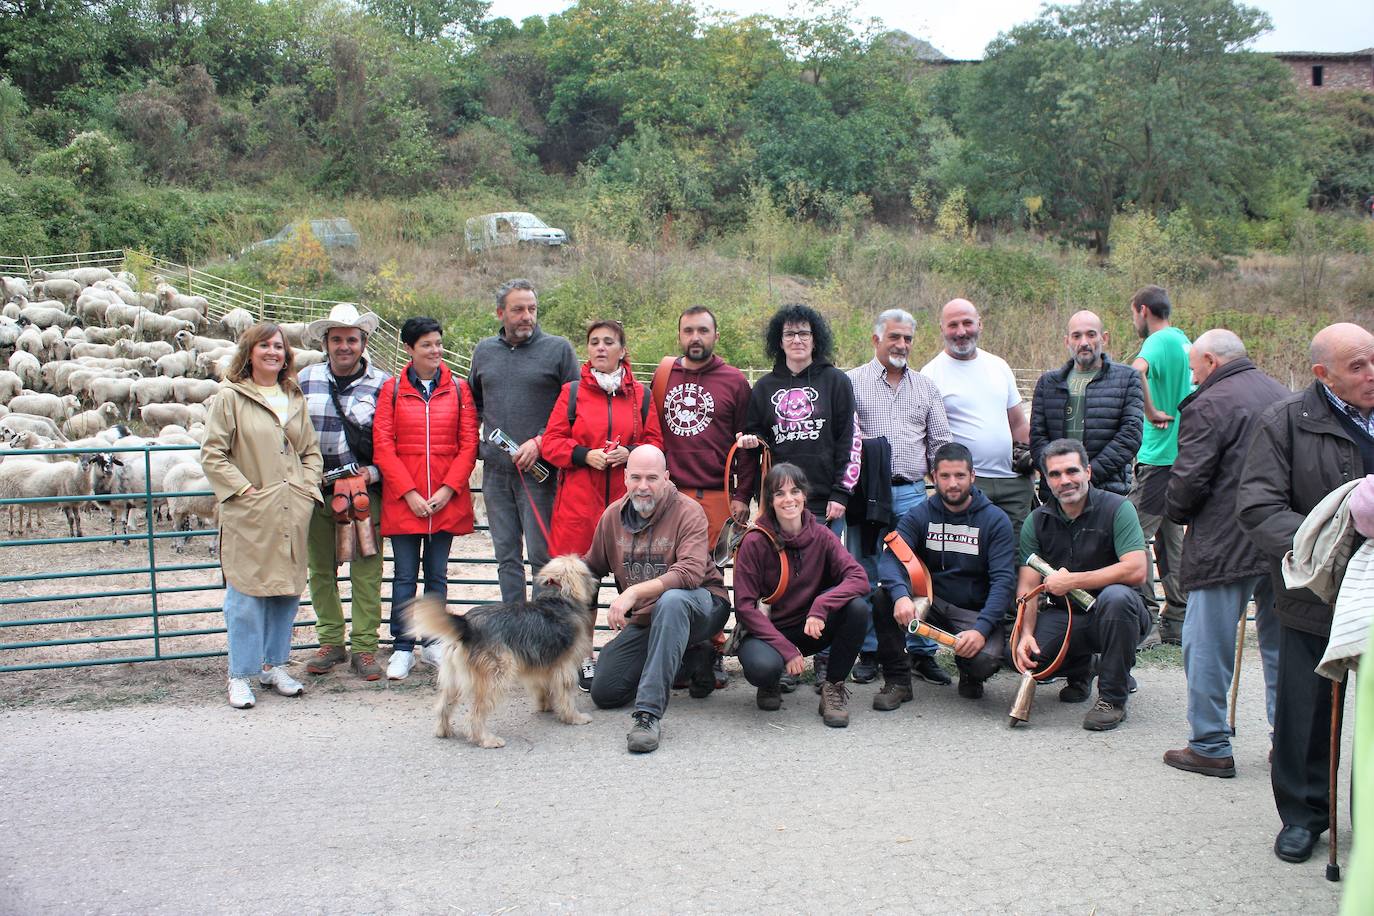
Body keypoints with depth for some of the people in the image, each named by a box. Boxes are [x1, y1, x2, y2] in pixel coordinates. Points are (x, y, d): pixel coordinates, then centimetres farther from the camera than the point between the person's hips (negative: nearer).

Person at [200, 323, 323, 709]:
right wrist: (243, 489, -12)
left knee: (288, 590, 10)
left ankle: (274, 666, 23)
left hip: (293, 514, 5)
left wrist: (307, 488, 4)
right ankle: (240, 676, 6)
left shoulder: (294, 399, 15)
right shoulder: (230, 397, -2)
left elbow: (311, 451, 19)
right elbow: (212, 453, -6)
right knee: (247, 594, -3)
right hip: (249, 515, -5)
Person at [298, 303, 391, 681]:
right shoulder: (305, 380, 7)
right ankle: (331, 642, 20)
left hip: (364, 491, -3)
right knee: (321, 569, 8)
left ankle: (364, 648, 6)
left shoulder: (382, 384, 0)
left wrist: (373, 473, -12)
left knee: (366, 571, -2)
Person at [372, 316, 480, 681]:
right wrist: (409, 493, -9)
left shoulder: (458, 388, 6)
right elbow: (383, 445, -2)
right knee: (405, 575, 2)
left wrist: (448, 489, -8)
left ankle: (433, 644, 18)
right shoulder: (392, 389, 3)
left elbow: (468, 444, 2)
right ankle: (402, 649, 10)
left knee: (437, 574, 8)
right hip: (402, 500, -1)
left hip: (447, 499, 1)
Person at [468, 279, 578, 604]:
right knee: (506, 556, 10)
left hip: (538, 469, -4)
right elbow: (474, 402, 26)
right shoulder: (483, 350, 13)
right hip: (495, 470, 5)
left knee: (542, 555, -4)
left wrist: (541, 442, -11)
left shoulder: (558, 348, -1)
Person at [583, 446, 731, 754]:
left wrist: (633, 592, -40)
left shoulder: (688, 512, -17)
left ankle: (649, 712, -42)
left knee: (671, 601, -42)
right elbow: (591, 567, 16)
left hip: (700, 607, -6)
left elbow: (690, 573, -32)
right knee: (604, 692, -5)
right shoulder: (612, 515, 1)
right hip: (643, 619, 6)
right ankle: (686, 663, 18)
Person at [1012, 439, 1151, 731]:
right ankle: (1080, 671, 14)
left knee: (1115, 596, -37)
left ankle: (1112, 698, -19)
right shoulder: (1037, 522, 1)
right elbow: (1027, 586, -5)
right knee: (1022, 653, -24)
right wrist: (1026, 634, -22)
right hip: (1064, 615, 4)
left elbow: (1136, 571, -24)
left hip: (1117, 614, -3)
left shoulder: (1117, 508, -12)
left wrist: (1072, 581, -21)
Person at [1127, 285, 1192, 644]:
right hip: (1184, 455, 9)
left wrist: (1151, 412, -25)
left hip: (1159, 456, -9)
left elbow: (1137, 370, -36)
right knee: (1172, 534, 14)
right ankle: (1178, 621, 19)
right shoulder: (1184, 341, 16)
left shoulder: (1159, 341, -13)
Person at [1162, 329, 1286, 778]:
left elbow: (1188, 480, -14)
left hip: (1225, 545, -7)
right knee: (1280, 644, 15)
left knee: (1206, 645, 2)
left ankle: (1210, 747, 6)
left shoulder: (1209, 405, -11)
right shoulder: (1283, 395, 13)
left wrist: (1178, 511, 6)